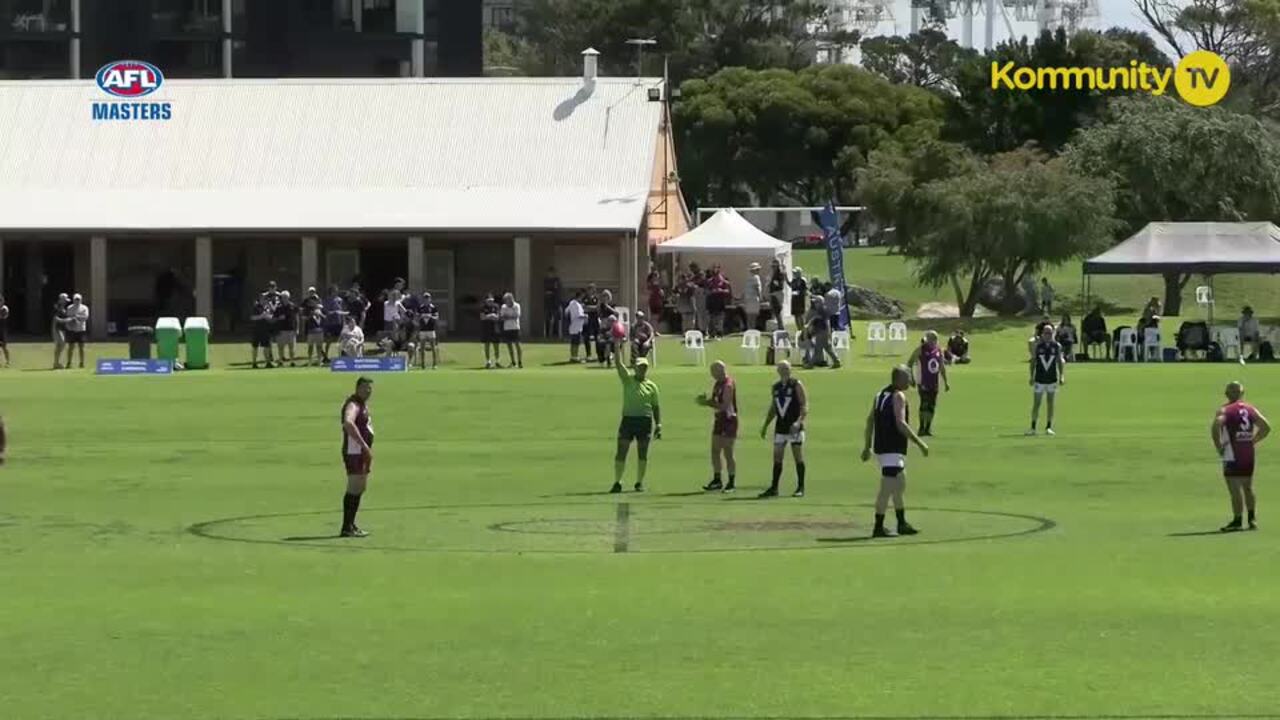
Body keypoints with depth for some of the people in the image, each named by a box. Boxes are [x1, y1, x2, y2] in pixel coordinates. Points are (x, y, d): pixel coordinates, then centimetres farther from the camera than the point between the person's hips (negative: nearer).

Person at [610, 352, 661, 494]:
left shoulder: (651, 386, 9)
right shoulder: (628, 379, 5)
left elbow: (655, 407, 11)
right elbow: (618, 363, -4)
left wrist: (658, 425, 3)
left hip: (645, 421, 1)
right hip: (628, 419, -1)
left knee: (642, 454, 3)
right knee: (621, 453, -4)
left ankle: (639, 482, 12)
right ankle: (617, 483, 2)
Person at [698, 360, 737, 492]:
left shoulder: (728, 385, -17)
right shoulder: (718, 384, 12)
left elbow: (724, 406, -23)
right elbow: (715, 401, 19)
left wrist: (706, 403, -19)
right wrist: (705, 400, -1)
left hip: (729, 420, -9)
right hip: (719, 420, 9)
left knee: (728, 454, -4)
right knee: (715, 452, 10)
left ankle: (732, 483, 2)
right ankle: (717, 480, 18)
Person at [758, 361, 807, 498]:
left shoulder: (796, 385, -6)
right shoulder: (776, 387, 11)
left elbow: (804, 406, -11)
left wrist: (799, 422, -25)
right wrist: (765, 426, 16)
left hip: (794, 428, -5)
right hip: (780, 427, 5)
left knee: (798, 457, -1)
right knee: (777, 458, 3)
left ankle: (800, 488, 6)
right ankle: (774, 488, 6)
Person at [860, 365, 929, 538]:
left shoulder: (882, 394, 14)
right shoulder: (899, 396, -13)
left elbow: (870, 420, 16)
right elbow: (900, 424, -23)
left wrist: (867, 446, 20)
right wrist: (920, 443, -19)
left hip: (881, 446, 10)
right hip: (892, 450, -10)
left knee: (899, 486, 20)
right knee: (888, 488, -8)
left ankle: (902, 524, 27)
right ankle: (878, 528, -8)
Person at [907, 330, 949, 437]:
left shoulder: (939, 350, 10)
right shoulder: (921, 349, -6)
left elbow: (942, 367, 18)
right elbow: (909, 363, -3)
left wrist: (945, 382, 17)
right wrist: (912, 378, -8)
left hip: (934, 383, 6)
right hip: (923, 383, -6)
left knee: (932, 406, 6)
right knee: (924, 404, -14)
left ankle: (928, 428, 14)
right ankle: (922, 428, -11)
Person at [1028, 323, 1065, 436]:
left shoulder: (1057, 346, 0)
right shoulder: (1037, 345, -2)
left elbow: (1060, 362, 5)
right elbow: (1033, 361, 3)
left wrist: (1062, 376, -3)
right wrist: (1032, 377, 0)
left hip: (1052, 379, 1)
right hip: (1039, 379, -1)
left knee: (1051, 404, 5)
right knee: (1036, 404, 0)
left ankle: (1048, 427, 12)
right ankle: (1033, 428, 4)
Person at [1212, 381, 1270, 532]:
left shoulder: (1225, 410, -7)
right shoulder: (1251, 409, 8)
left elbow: (1216, 426, -24)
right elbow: (1266, 427, 6)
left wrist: (1218, 446, -13)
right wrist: (1253, 441, 12)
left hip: (1232, 456, -6)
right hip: (1249, 454, 6)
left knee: (1235, 489, -3)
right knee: (1248, 488, 18)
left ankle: (1237, 521, -4)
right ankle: (1252, 519, 22)